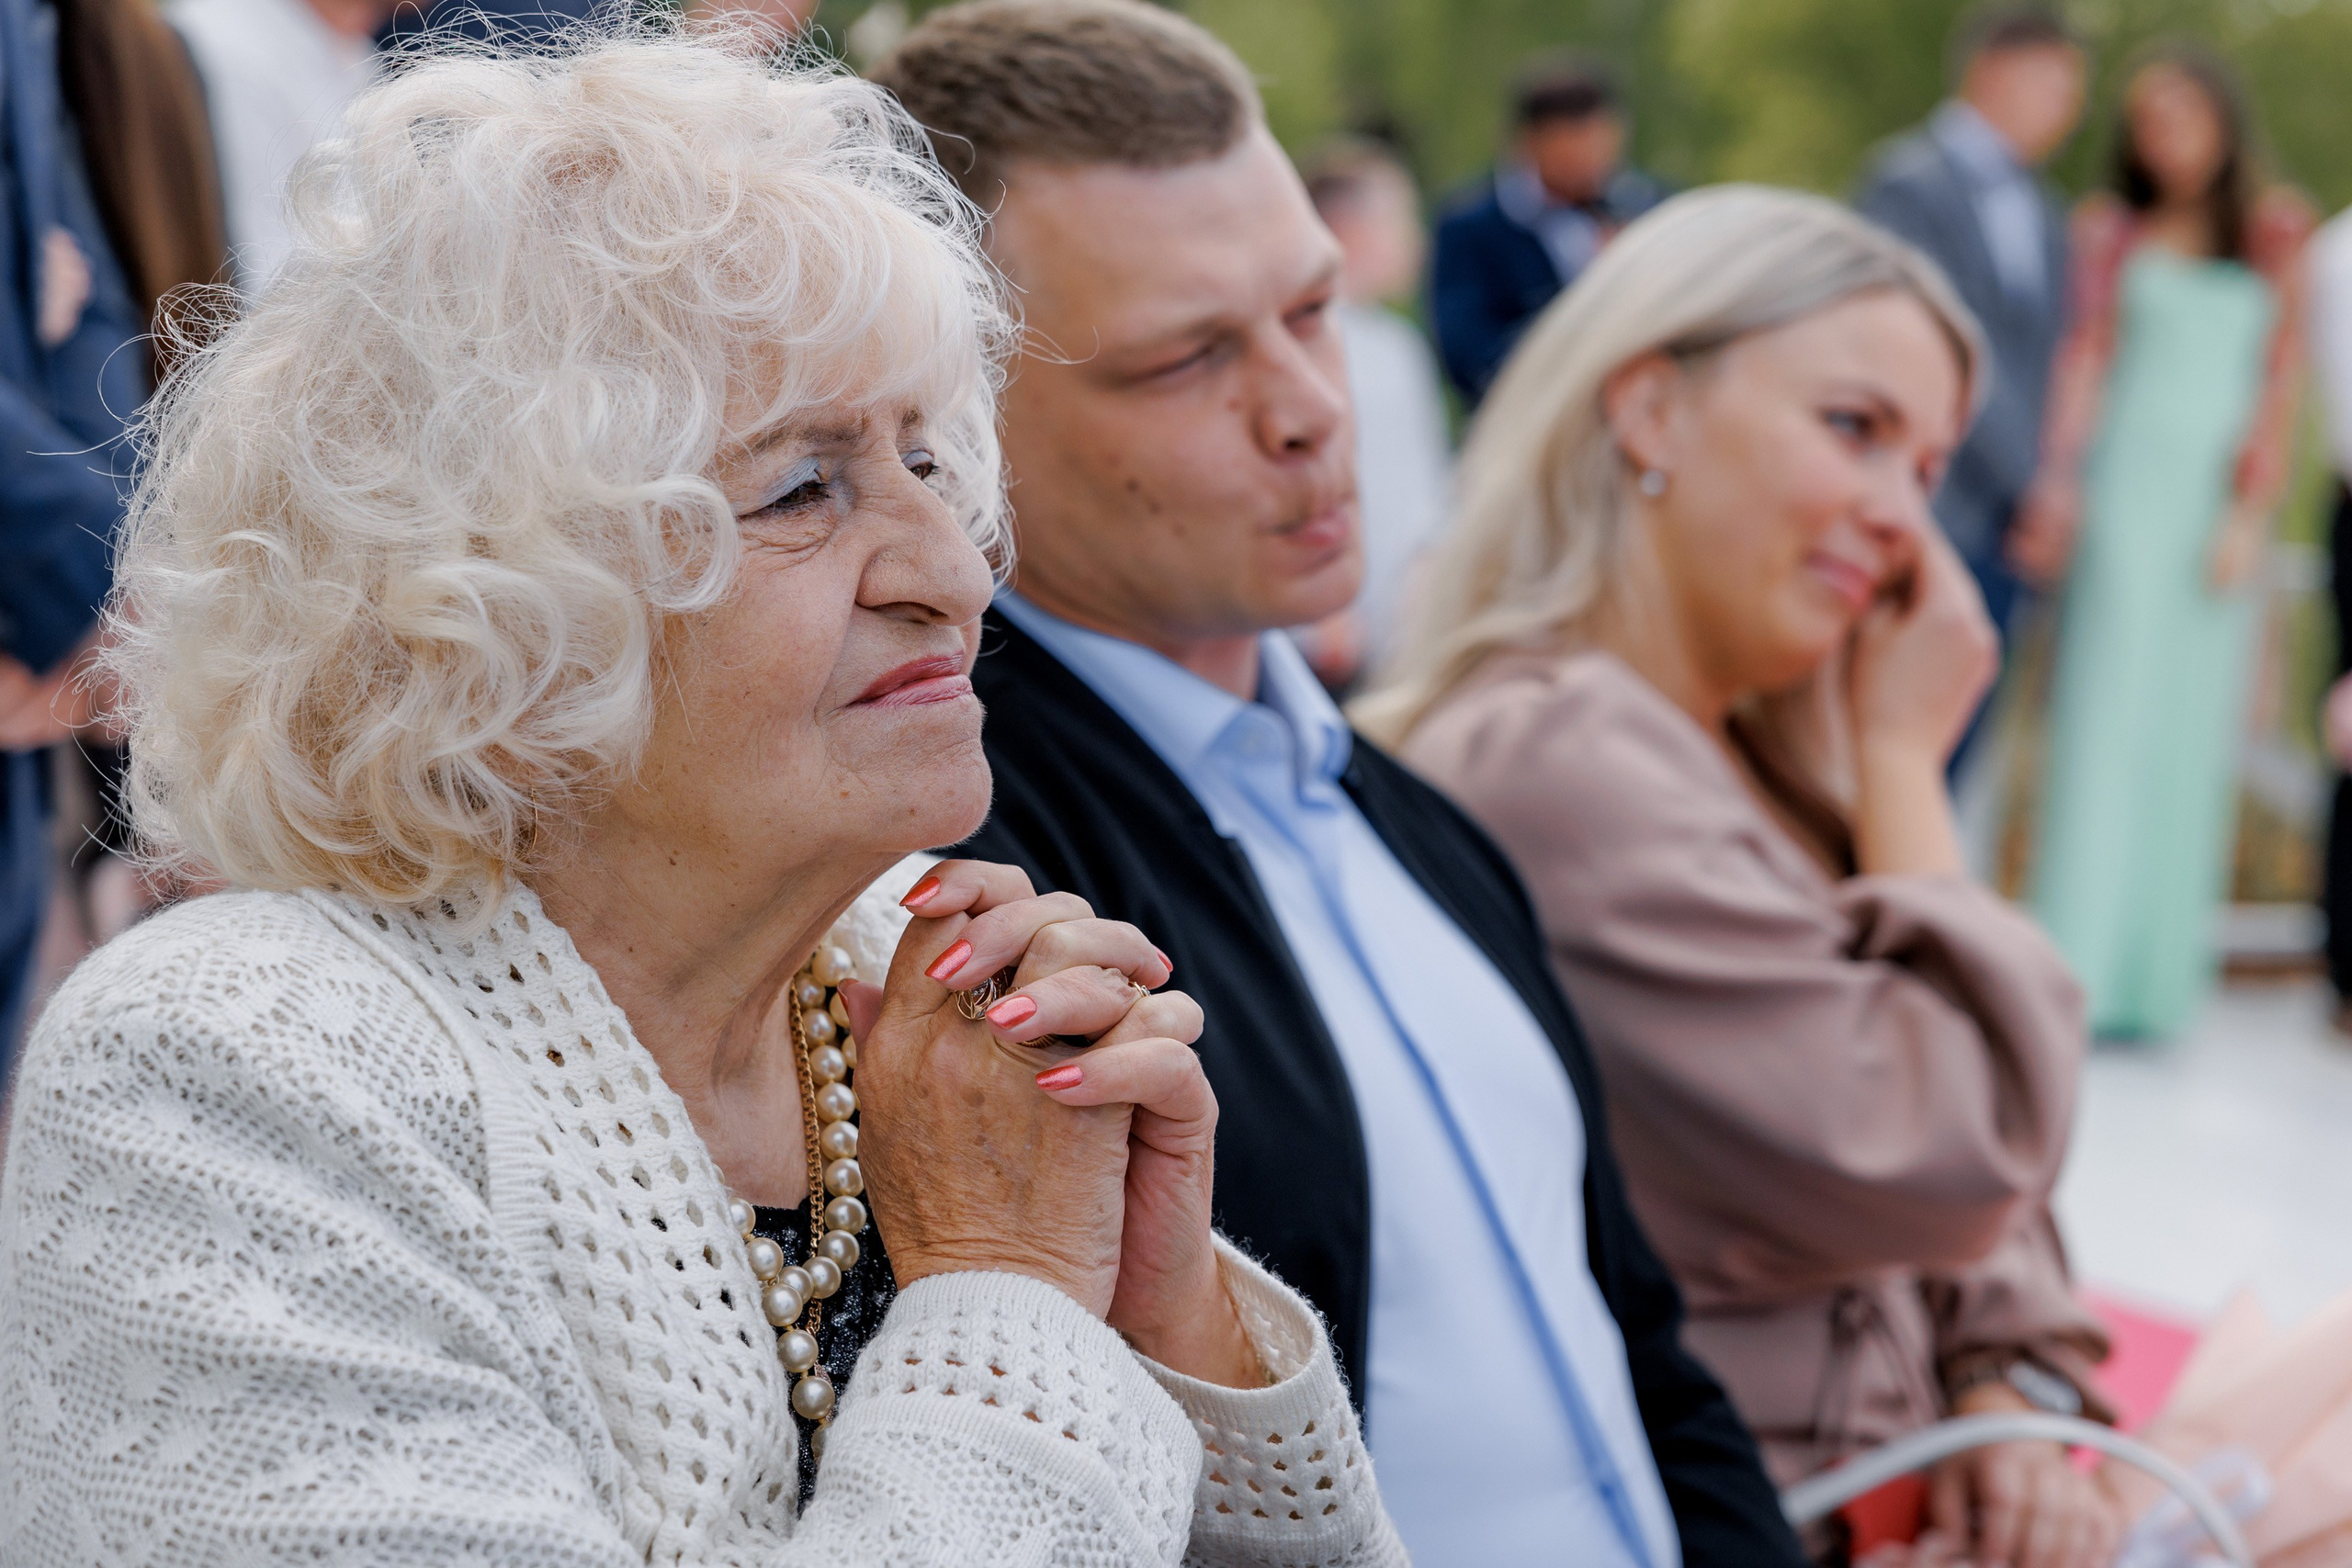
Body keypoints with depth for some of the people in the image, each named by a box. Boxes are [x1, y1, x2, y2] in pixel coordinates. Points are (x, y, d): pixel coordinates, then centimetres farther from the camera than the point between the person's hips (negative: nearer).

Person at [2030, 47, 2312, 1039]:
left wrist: (2250, 512, -2)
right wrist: (2057, 488, -12)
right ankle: (2075, 971, -8)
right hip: (2128, 489, -2)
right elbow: (2084, 360, 0)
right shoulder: (2112, 230, 7)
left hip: (2220, 503, 2)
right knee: (2105, 717, -8)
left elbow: (2280, 378, 7)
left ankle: (2156, 974, 4)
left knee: (2194, 728, 1)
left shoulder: (2276, 232, 11)